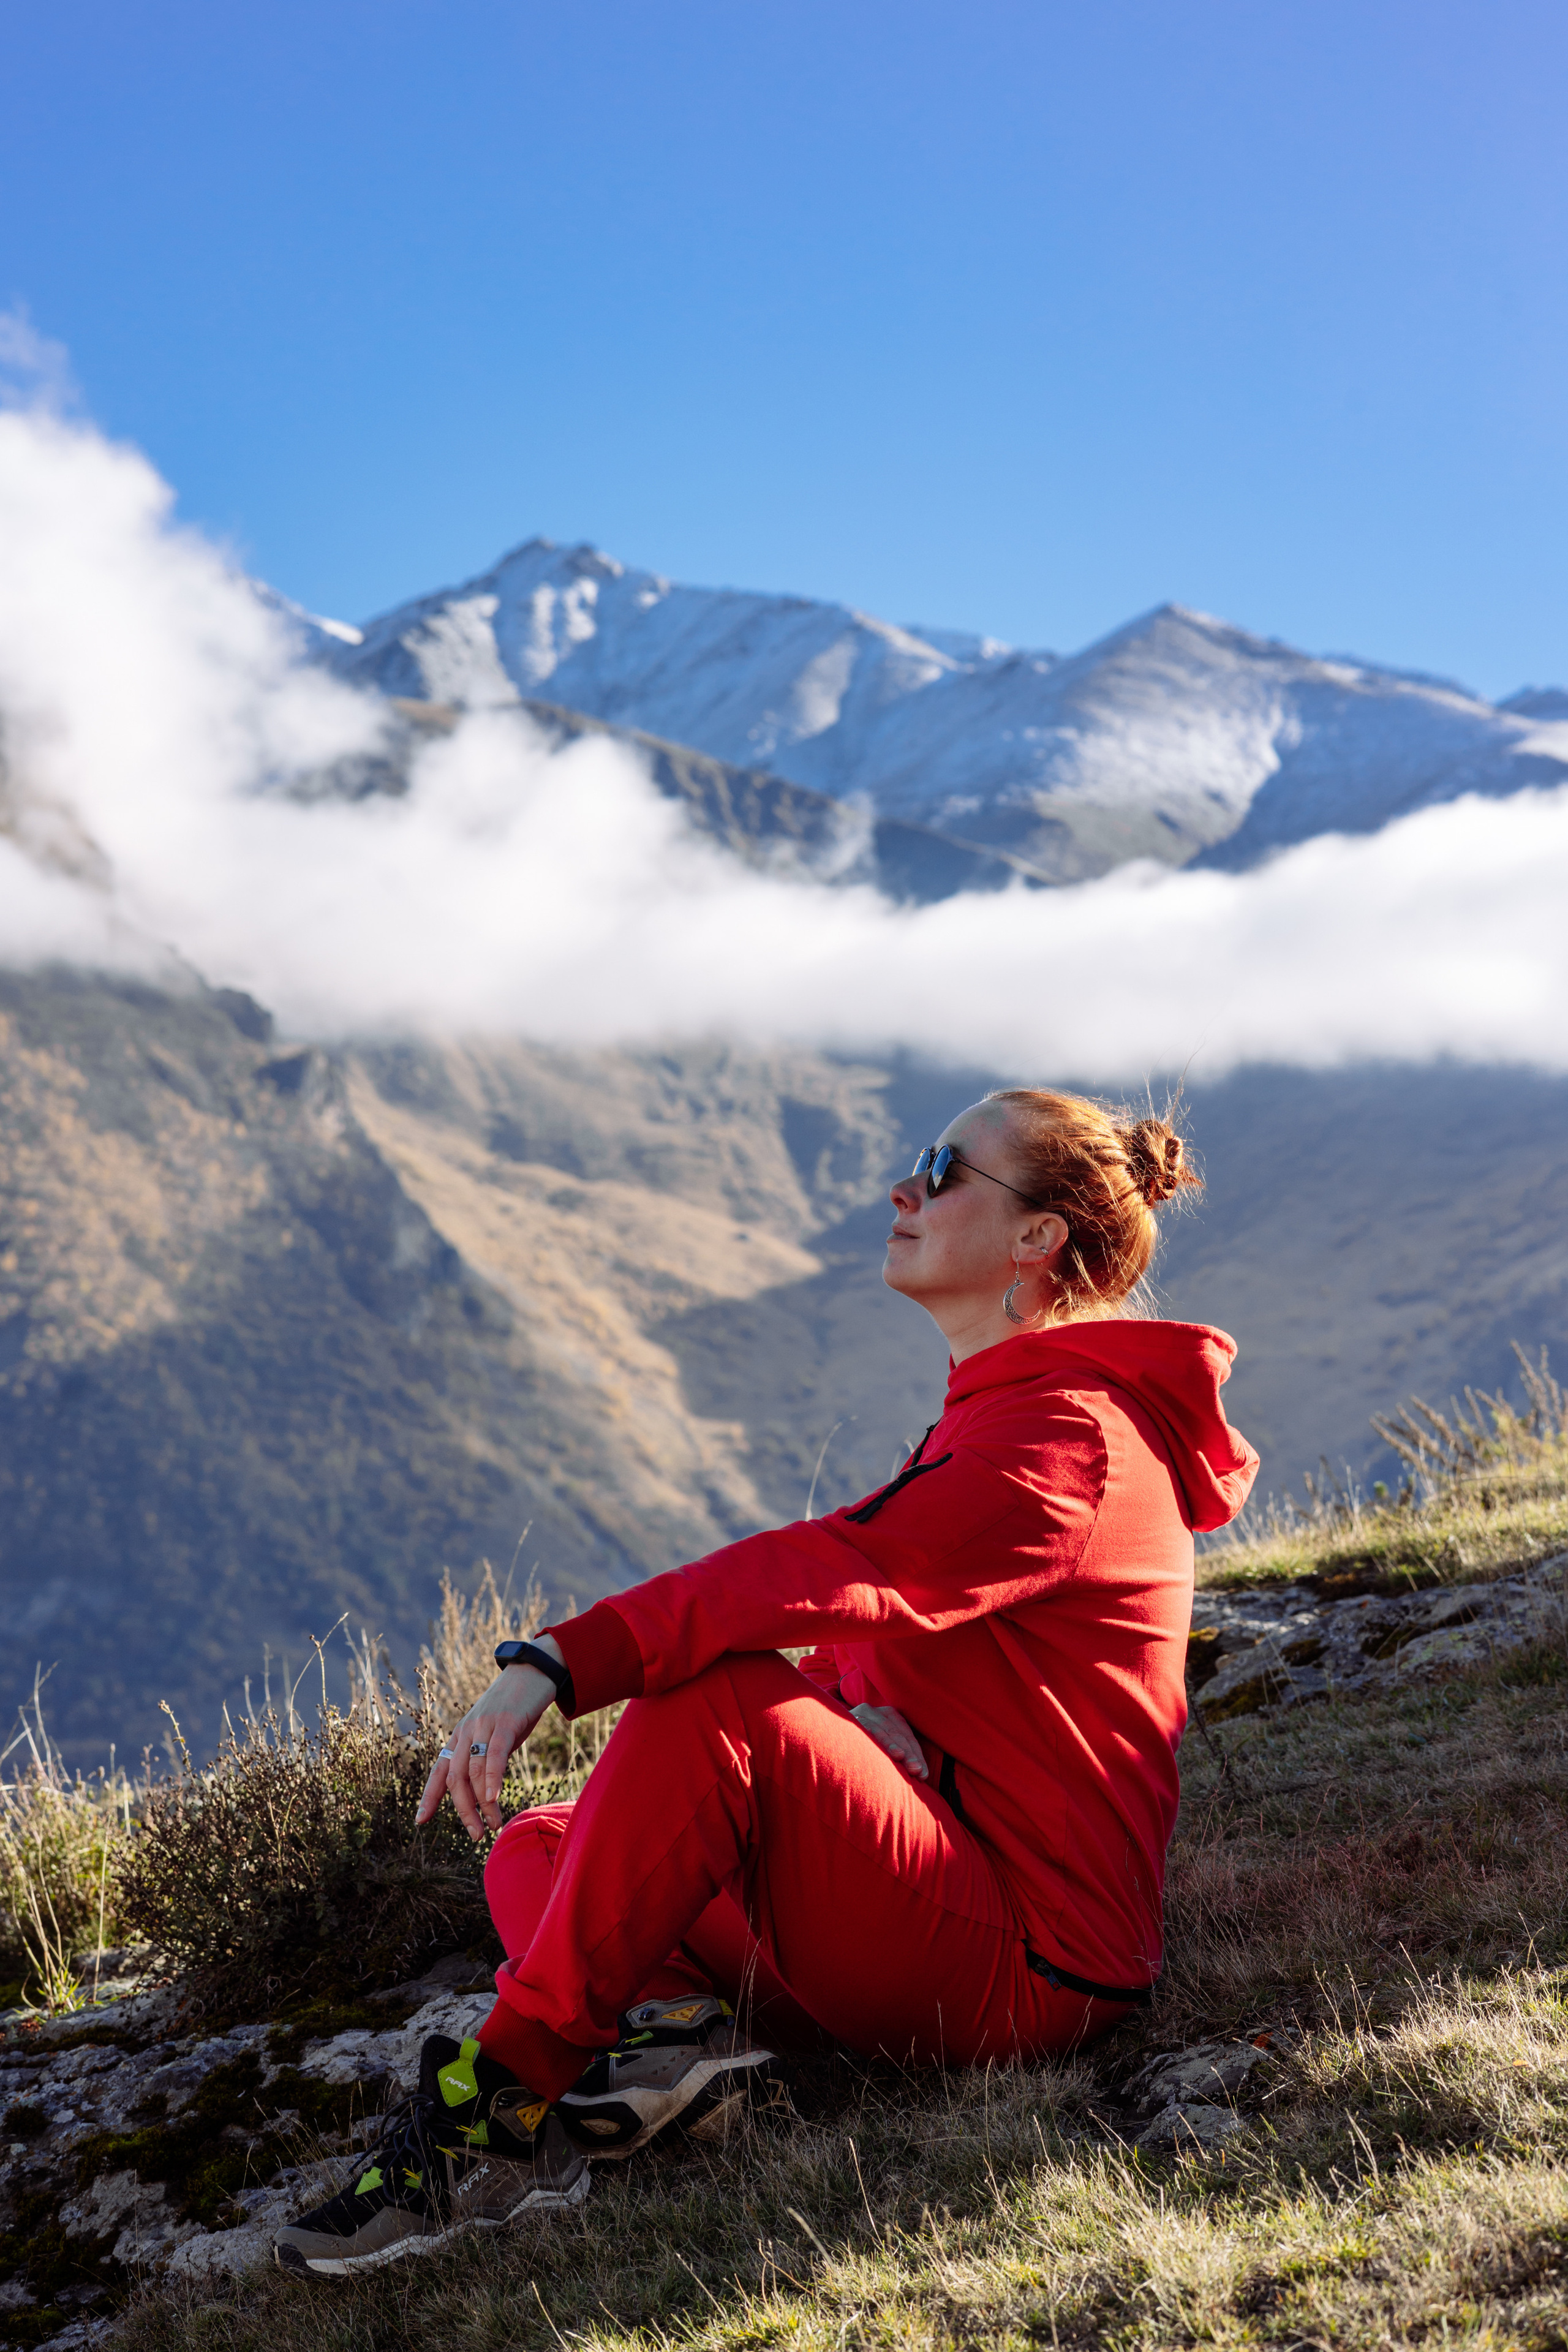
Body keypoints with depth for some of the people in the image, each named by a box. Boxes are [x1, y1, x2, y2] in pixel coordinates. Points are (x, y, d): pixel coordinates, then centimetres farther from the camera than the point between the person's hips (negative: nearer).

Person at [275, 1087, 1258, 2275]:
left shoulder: (1070, 1436, -14)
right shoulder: (1000, 1421, 20)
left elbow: (834, 1576, -29)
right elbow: (870, 1628, 15)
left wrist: (558, 1666, -37)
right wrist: (869, 1705, -11)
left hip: (1030, 1969, -10)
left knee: (718, 1701, -31)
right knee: (534, 1852, 6)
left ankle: (505, 2102, -25)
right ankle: (687, 2033, -23)